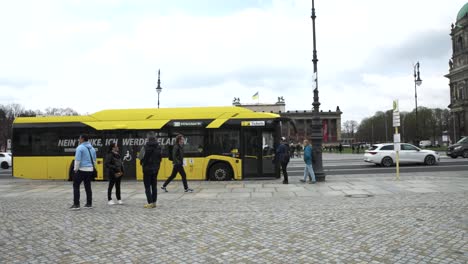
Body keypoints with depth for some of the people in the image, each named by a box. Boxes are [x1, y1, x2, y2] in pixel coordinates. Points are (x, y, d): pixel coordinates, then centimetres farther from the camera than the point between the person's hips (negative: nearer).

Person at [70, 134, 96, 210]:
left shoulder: (80, 148, -10)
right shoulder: (92, 148, 12)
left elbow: (77, 160, -15)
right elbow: (94, 160, 16)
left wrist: (75, 169, -6)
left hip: (81, 170, -7)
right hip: (90, 170, 7)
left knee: (76, 186, 0)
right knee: (88, 187, 11)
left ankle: (76, 204, -4)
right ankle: (89, 204, 12)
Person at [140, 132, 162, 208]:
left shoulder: (147, 147, -17)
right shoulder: (158, 147, 3)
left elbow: (144, 157, -17)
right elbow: (160, 157, 7)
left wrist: (142, 162, 2)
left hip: (147, 168, -6)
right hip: (155, 168, 6)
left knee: (147, 186, 0)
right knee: (154, 186, 13)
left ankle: (150, 203, -2)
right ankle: (154, 202, 16)